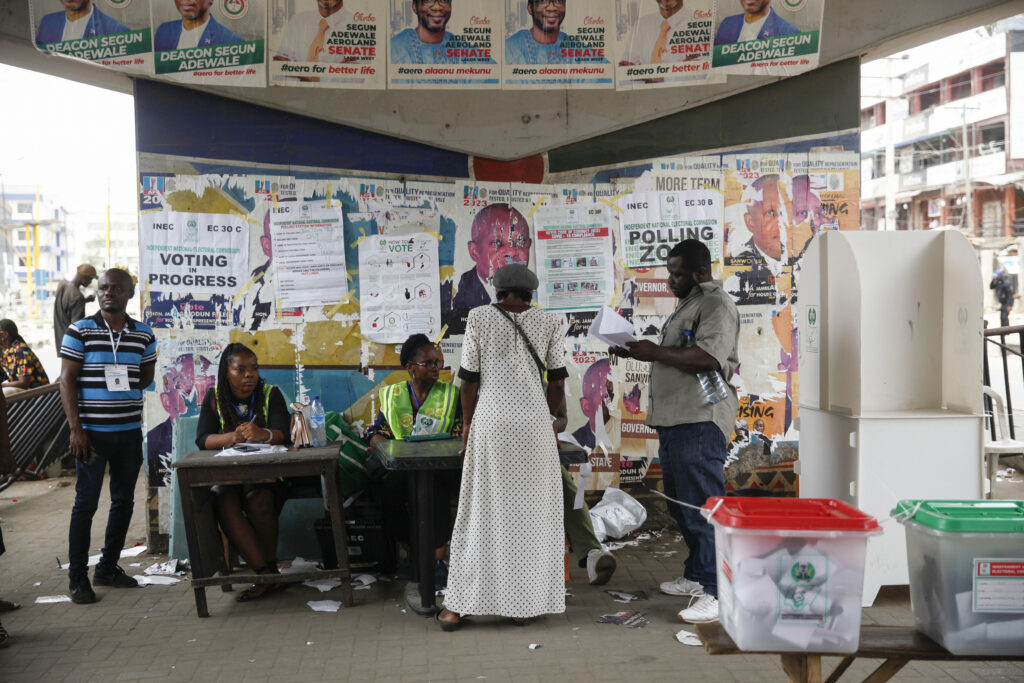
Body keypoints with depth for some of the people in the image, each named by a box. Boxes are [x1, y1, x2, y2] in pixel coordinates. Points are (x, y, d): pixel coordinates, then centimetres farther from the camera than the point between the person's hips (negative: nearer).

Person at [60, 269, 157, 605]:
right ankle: (77, 577, 10)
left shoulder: (144, 335, 6)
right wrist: (76, 428, -11)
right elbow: (67, 380, -6)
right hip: (91, 433, -4)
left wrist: (121, 384, 1)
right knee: (86, 503, -1)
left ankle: (108, 567, 26)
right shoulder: (80, 331, -4)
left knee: (124, 501, 11)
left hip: (129, 431, 4)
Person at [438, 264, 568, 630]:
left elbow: (469, 377, 1)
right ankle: (523, 605, 13)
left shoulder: (479, 317, 1)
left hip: (490, 424, 0)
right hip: (534, 425, 0)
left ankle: (457, 606, 12)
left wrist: (467, 422, 13)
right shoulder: (549, 322, 3)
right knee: (531, 512, 9)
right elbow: (557, 382, 3)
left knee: (480, 512, 7)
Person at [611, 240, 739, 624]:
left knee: (702, 506, -9)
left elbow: (708, 358, -24)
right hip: (674, 419, 11)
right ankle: (696, 577, 29)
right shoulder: (688, 304, 22)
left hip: (700, 421, -11)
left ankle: (715, 593, -5)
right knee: (681, 505, 17)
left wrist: (655, 352, -18)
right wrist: (640, 352, 11)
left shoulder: (716, 304, -10)